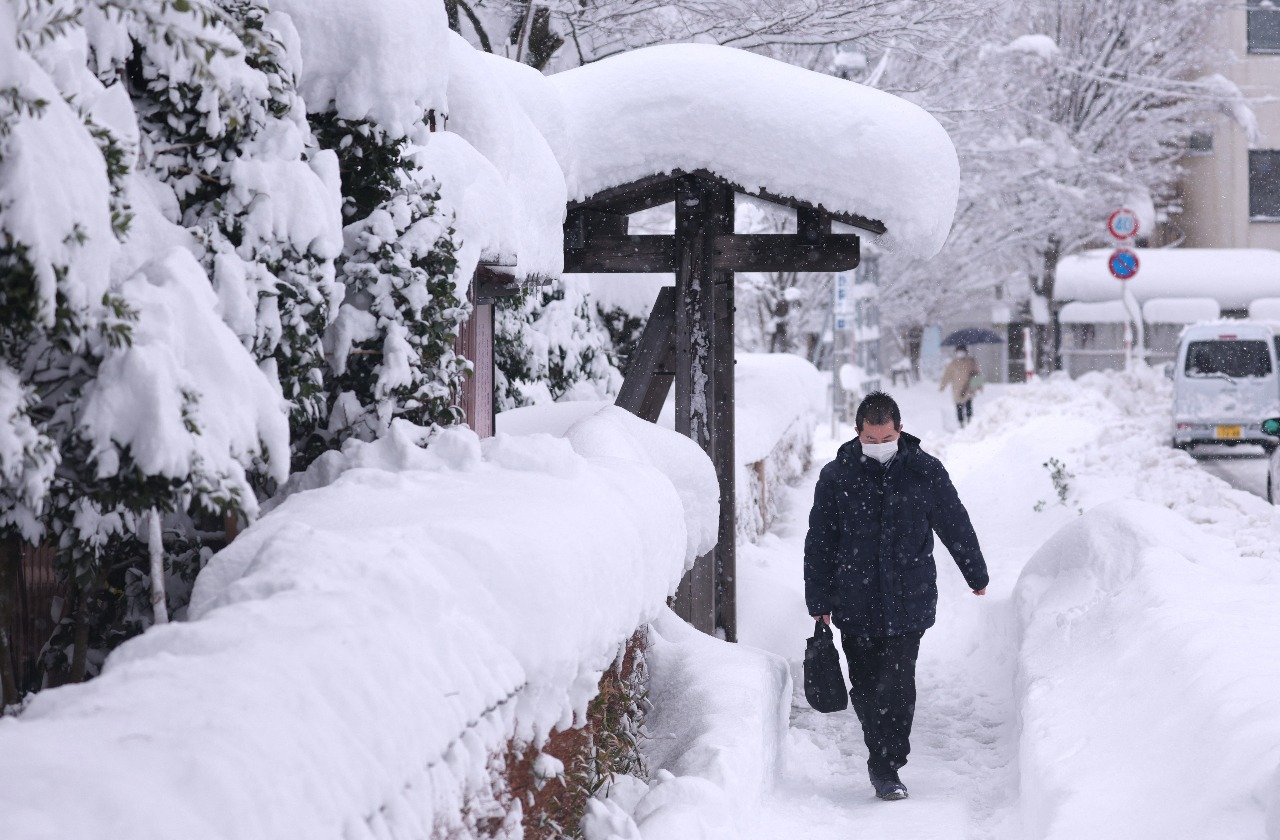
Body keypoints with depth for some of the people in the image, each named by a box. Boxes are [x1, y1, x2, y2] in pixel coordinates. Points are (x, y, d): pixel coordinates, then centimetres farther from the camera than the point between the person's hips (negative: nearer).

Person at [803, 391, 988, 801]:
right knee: (865, 687, 4)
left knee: (897, 685, -6)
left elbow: (955, 525, 12)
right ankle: (884, 759, 17)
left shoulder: (925, 471, 0)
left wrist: (976, 576, 21)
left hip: (909, 601, -1)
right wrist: (819, 602, 5)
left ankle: (886, 766, 5)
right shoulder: (836, 476, 0)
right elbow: (819, 542, 5)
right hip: (854, 603, 1)